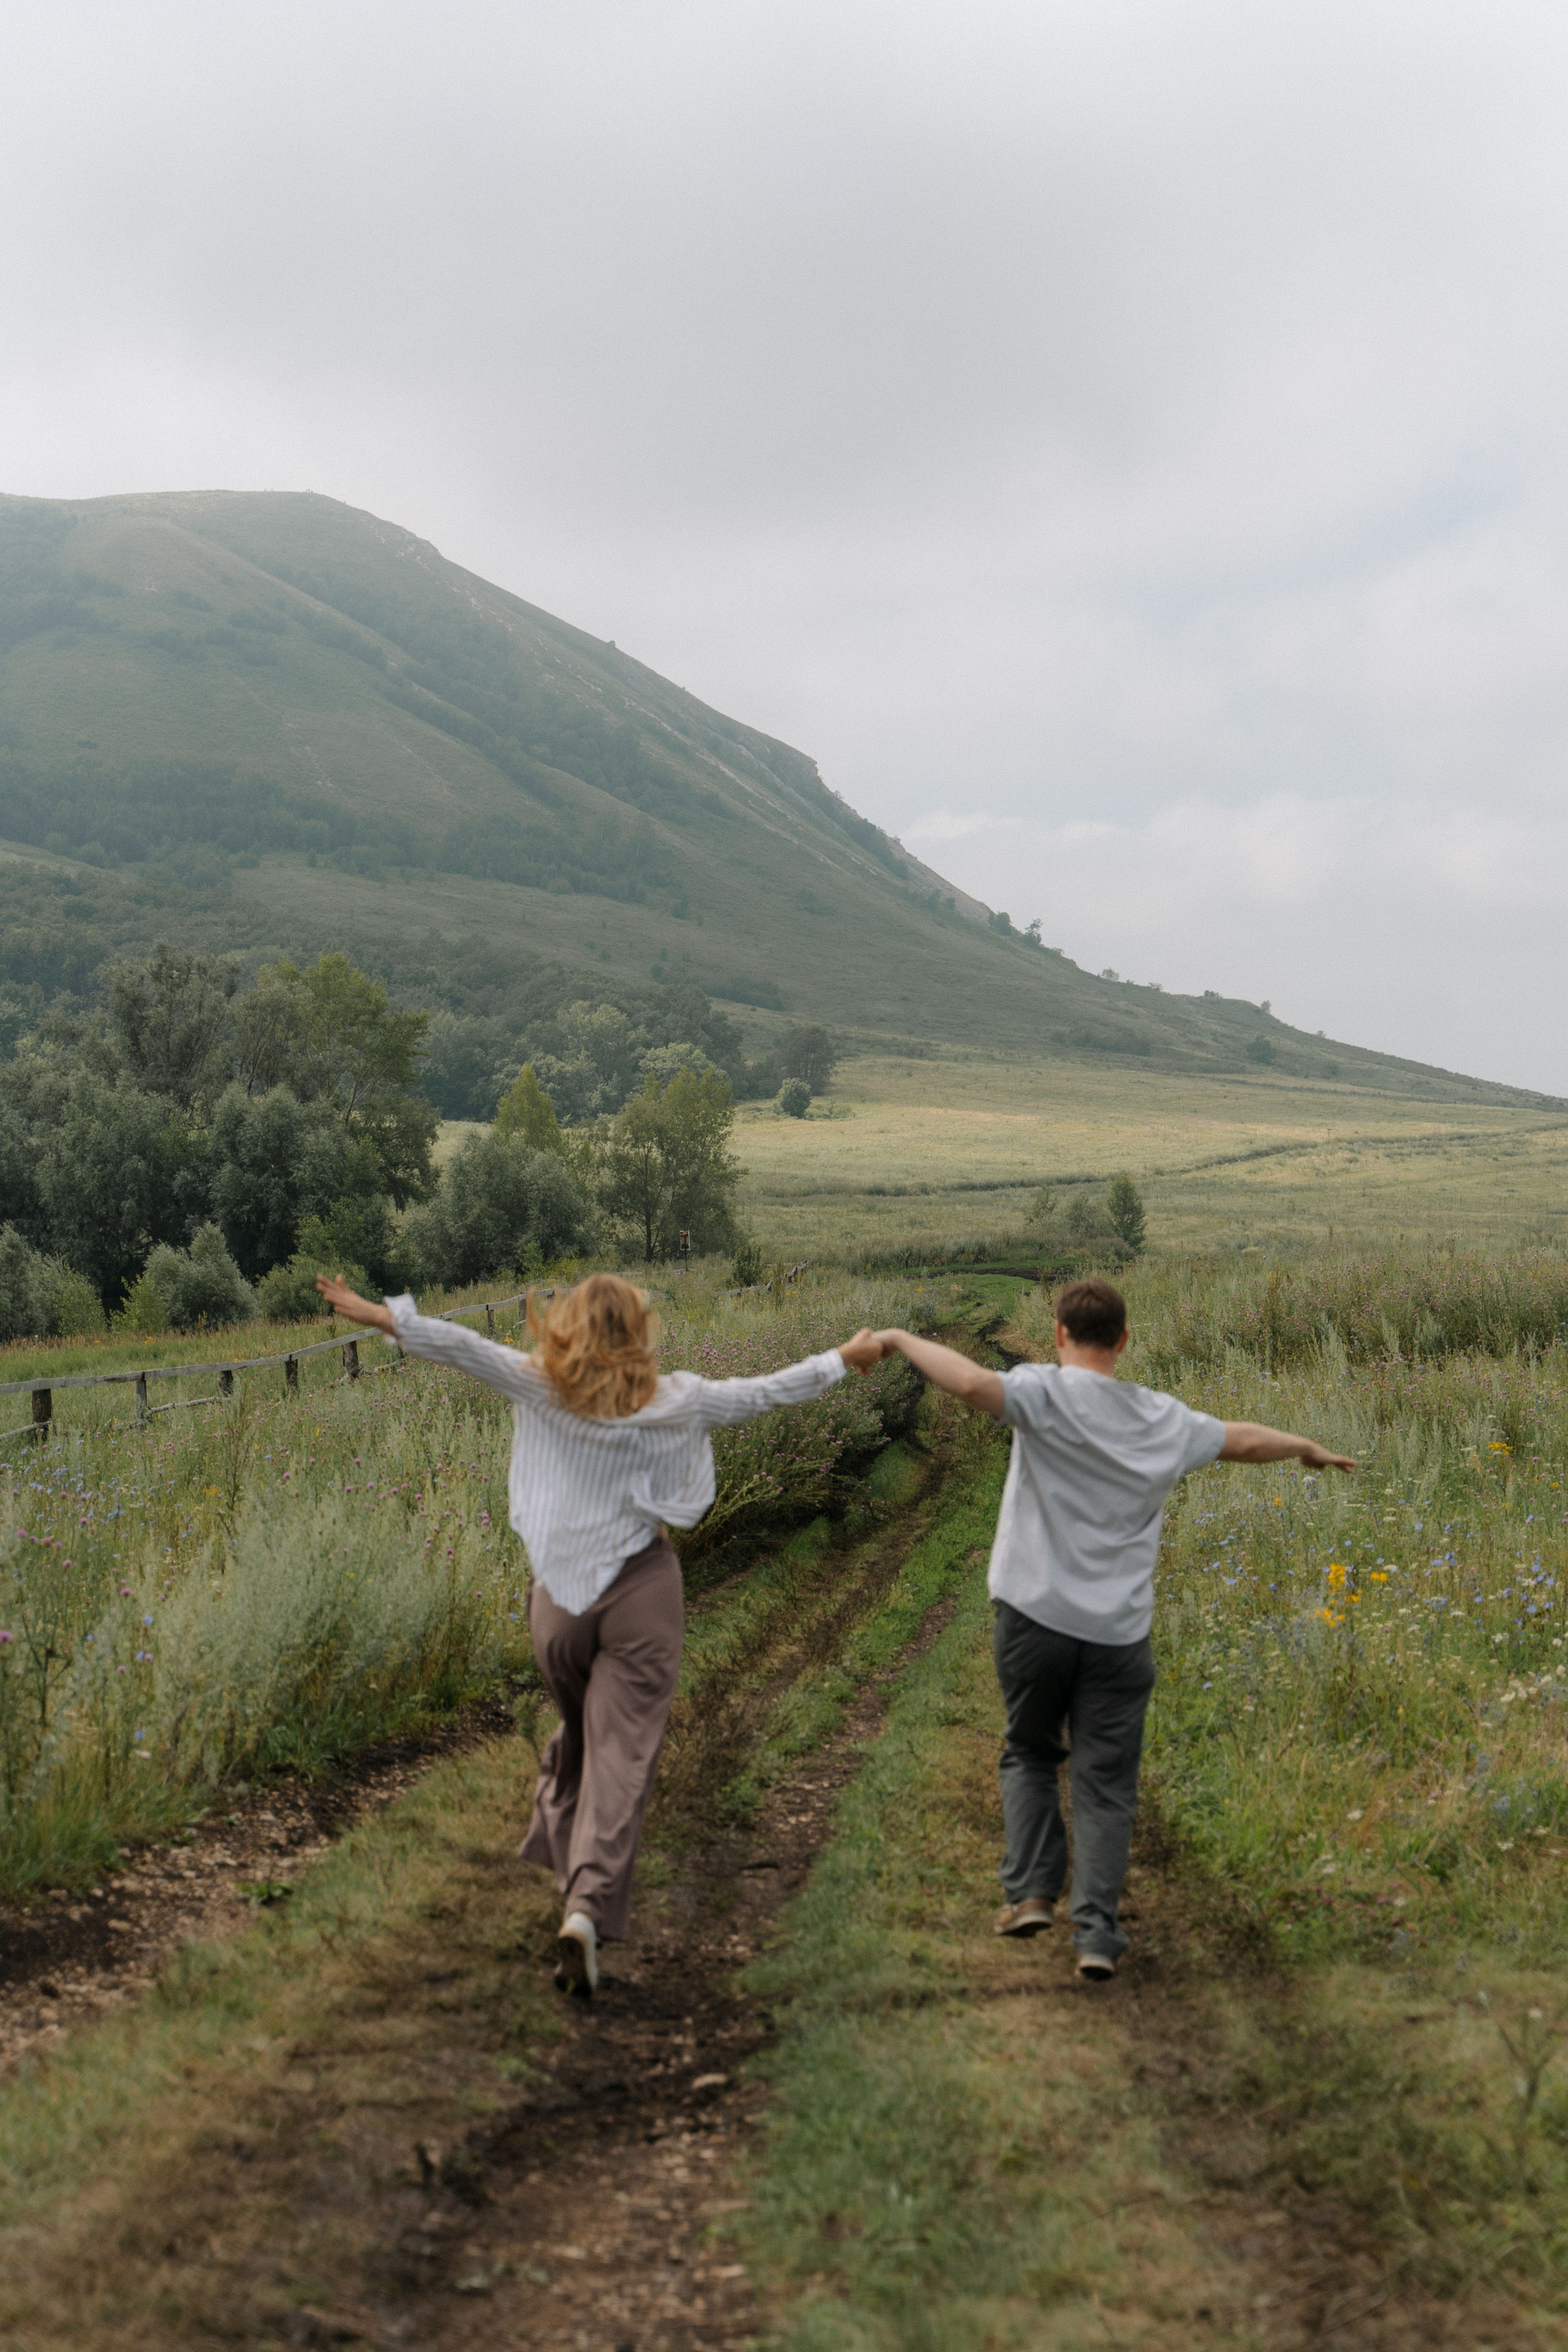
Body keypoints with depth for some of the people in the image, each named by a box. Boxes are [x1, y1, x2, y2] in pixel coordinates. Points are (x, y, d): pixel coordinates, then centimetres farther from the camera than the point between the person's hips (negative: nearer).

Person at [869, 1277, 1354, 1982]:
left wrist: (902, 1339, -10)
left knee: (1030, 1753, 20)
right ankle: (1096, 1931, -2)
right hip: (1119, 1632, 2)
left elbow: (972, 1382, -25)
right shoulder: (1163, 1420, 9)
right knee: (1105, 1784, 6)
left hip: (1035, 1616, -2)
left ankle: (1030, 1892, 11)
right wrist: (1308, 1449, 43)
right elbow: (1245, 1439, 24)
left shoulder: (1046, 1393, -6)